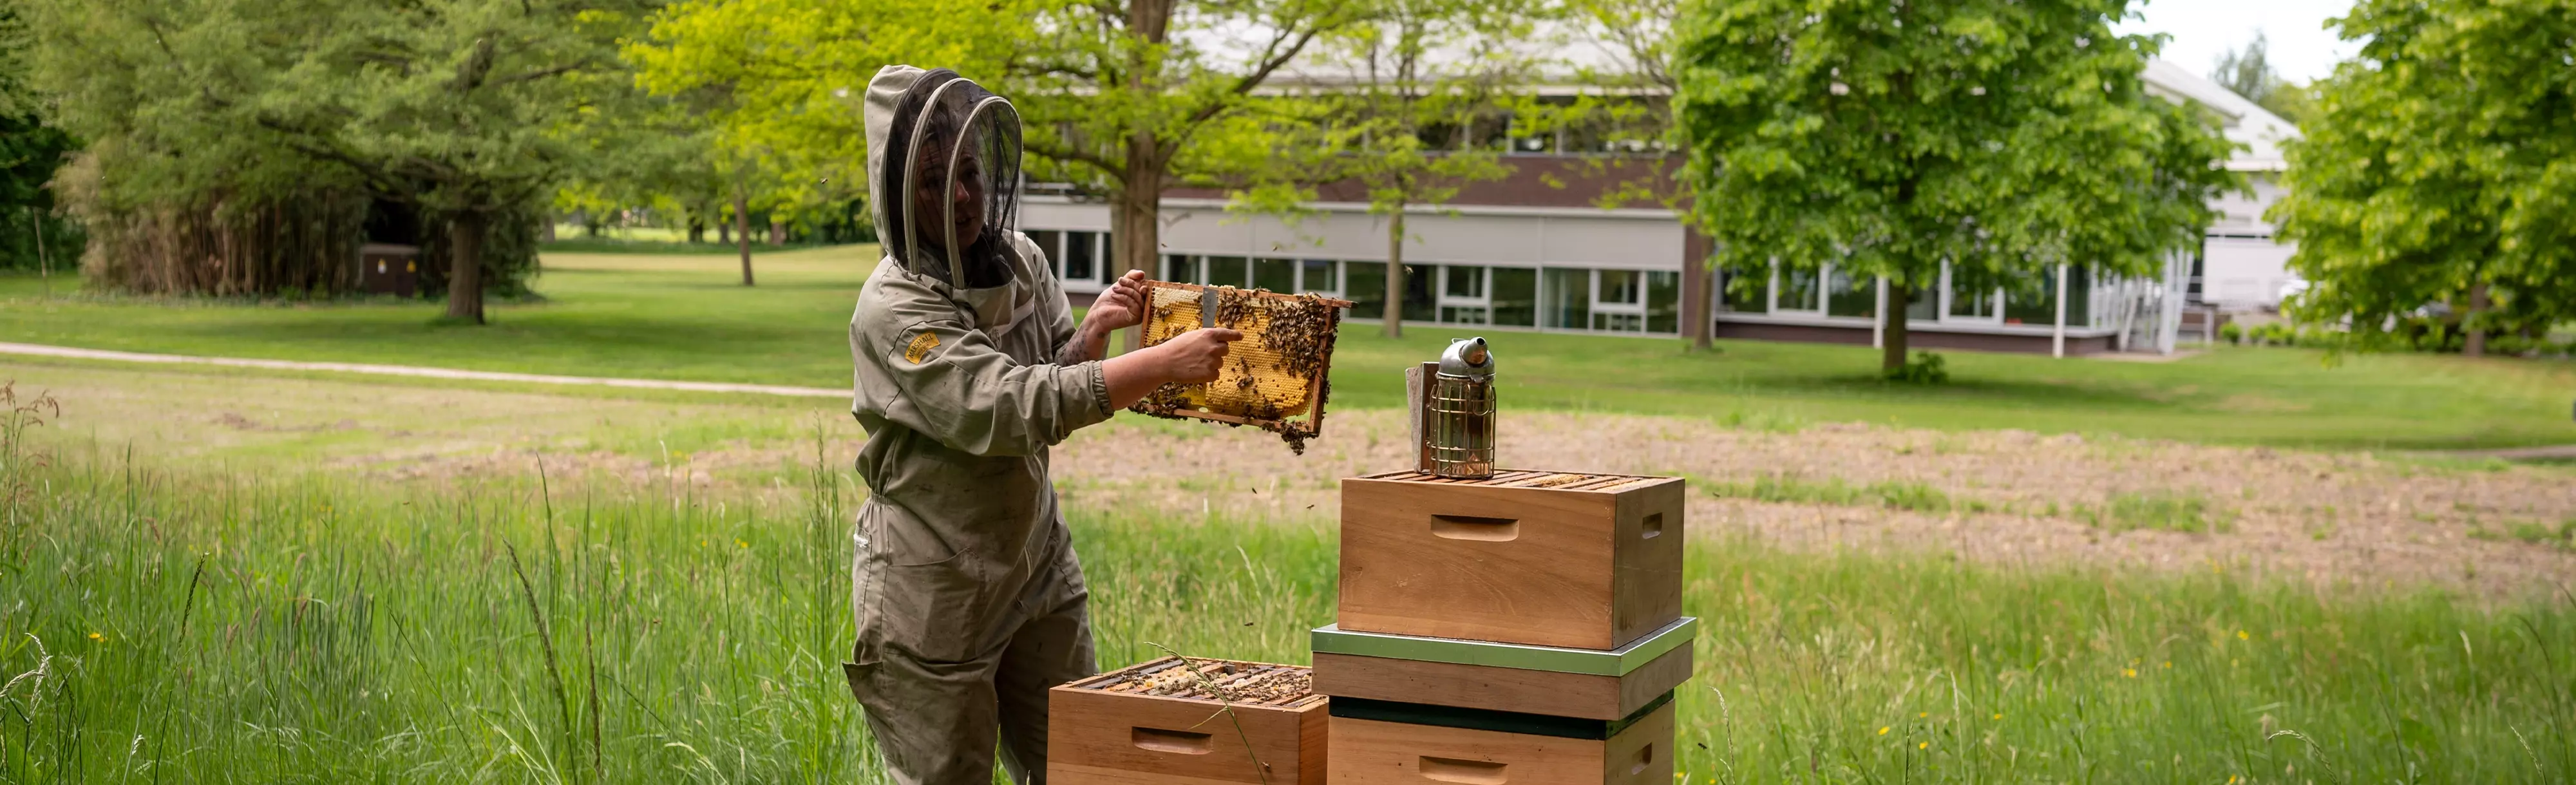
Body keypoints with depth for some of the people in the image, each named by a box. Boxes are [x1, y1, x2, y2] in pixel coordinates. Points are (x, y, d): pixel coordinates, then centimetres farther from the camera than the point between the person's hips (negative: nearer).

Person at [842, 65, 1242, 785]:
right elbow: (1014, 408, -30)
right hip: (934, 594, -6)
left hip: (1037, 564, 6)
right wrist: (1166, 362, -33)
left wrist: (1094, 332, -9)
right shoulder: (893, 310, -19)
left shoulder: (1020, 261, 2)